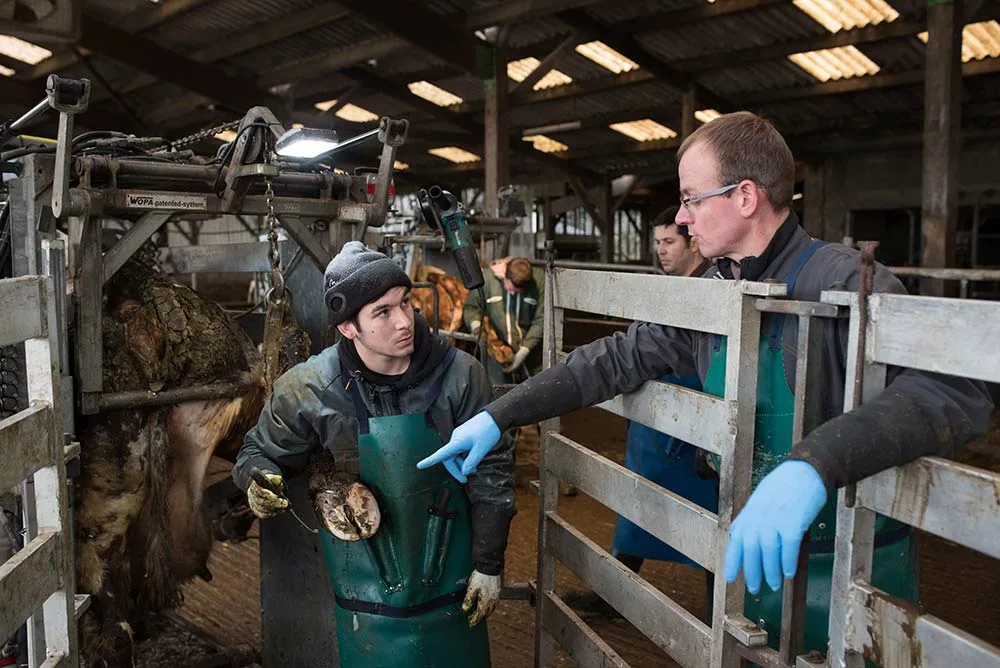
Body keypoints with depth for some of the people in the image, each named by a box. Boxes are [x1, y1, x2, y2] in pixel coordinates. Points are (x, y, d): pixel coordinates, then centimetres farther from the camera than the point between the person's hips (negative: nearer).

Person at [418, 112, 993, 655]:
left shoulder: (843, 281, -22)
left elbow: (956, 390, -33)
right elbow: (615, 360, 3)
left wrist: (814, 463, -47)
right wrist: (497, 418, -2)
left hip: (852, 577, -5)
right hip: (754, 556, 6)